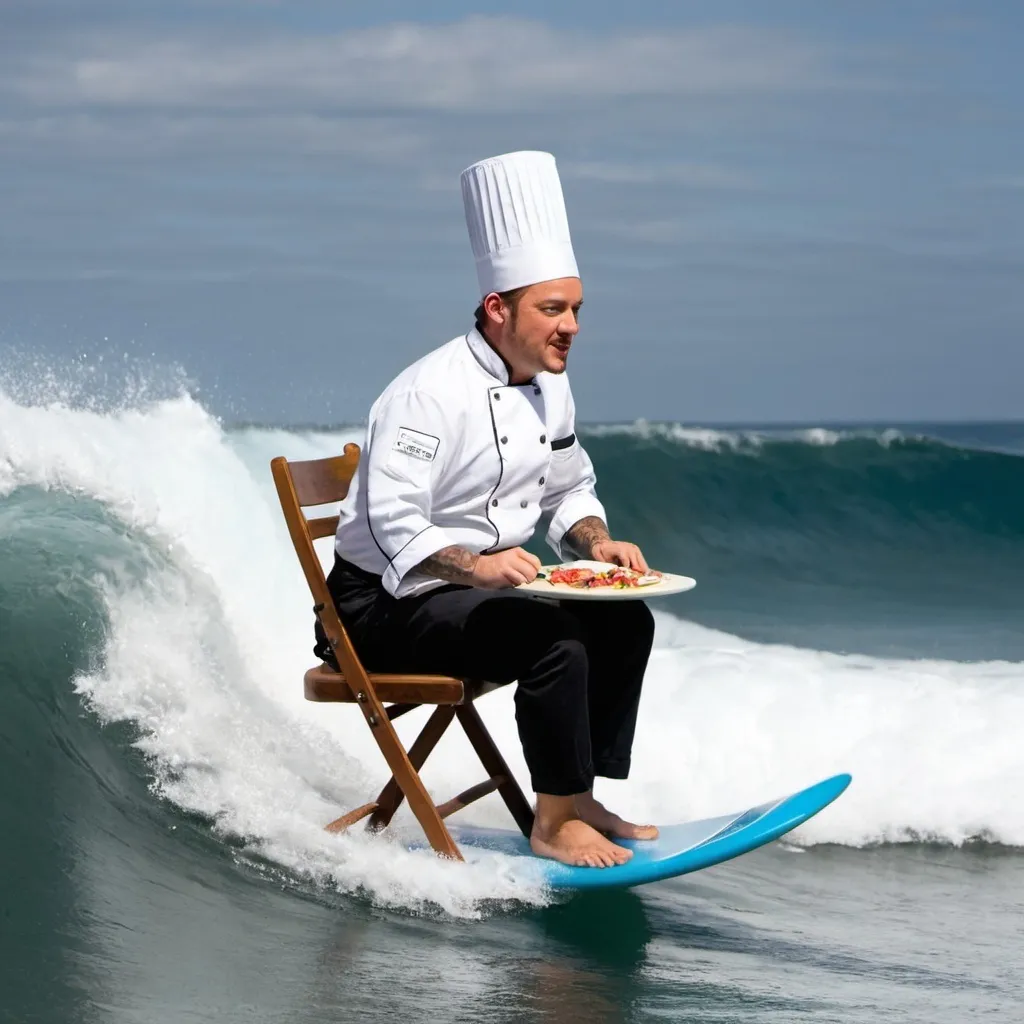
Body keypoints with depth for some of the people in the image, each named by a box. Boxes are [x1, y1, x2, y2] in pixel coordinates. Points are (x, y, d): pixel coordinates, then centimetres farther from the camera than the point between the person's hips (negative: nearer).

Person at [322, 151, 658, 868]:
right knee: (554, 638, -28)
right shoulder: (432, 392, -22)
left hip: (475, 586, 9)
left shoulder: (549, 388, 7)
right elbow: (392, 524, -27)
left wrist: (597, 541, -1)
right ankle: (555, 826, -17)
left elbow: (569, 491, 20)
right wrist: (475, 566, -40)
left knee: (624, 620, -2)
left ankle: (580, 801, 3)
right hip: (385, 603, -9)